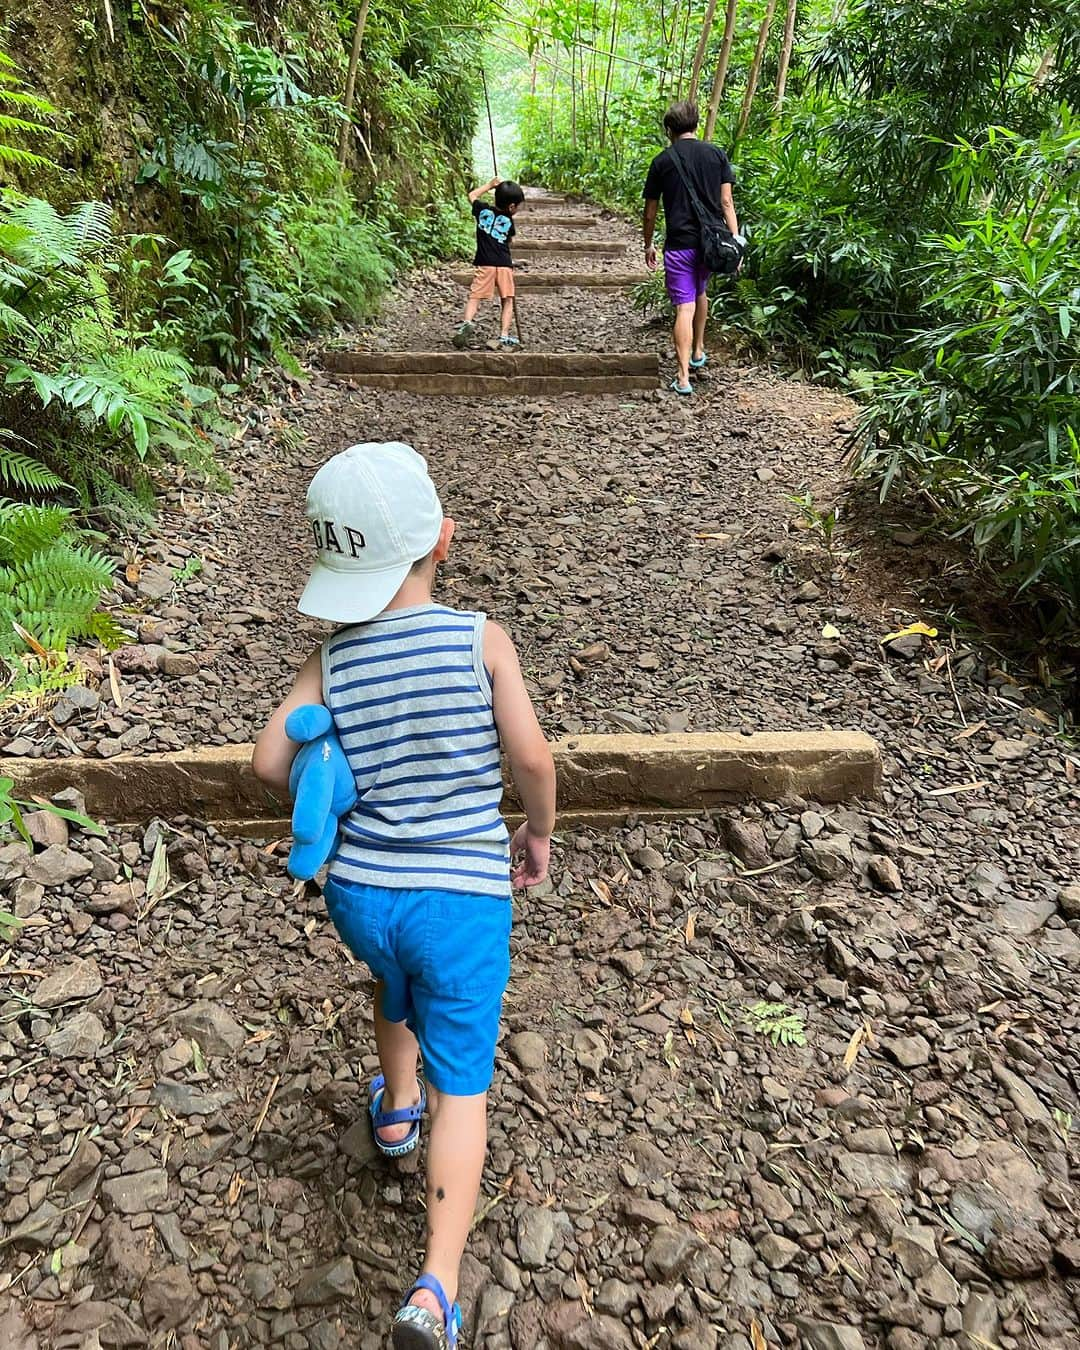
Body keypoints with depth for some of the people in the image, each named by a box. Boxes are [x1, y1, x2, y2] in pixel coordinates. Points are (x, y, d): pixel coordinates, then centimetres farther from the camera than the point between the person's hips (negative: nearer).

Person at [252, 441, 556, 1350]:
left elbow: (271, 763, -6)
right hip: (463, 897, -3)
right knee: (463, 1085, 11)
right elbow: (532, 758, -14)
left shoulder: (332, 659, -3)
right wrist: (538, 834, 4)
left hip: (359, 891, 4)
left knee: (395, 984, 37)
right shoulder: (481, 639, -11)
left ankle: (397, 1109, 55)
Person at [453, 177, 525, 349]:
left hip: (484, 264, 1)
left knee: (475, 297, -1)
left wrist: (491, 184, 32)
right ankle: (504, 336, -4)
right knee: (508, 301, 6)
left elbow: (472, 195, 28)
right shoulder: (509, 221, 4)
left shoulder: (483, 209, 8)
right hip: (505, 265, -1)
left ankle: (467, 322, -26)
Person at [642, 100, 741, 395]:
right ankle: (698, 353, 40)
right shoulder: (717, 155, 4)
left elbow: (650, 212, 5)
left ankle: (683, 377, -14)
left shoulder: (662, 161, 0)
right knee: (700, 294, 26)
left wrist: (648, 245, 17)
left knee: (684, 307, -6)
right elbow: (726, 202, -1)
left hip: (679, 245, -3)